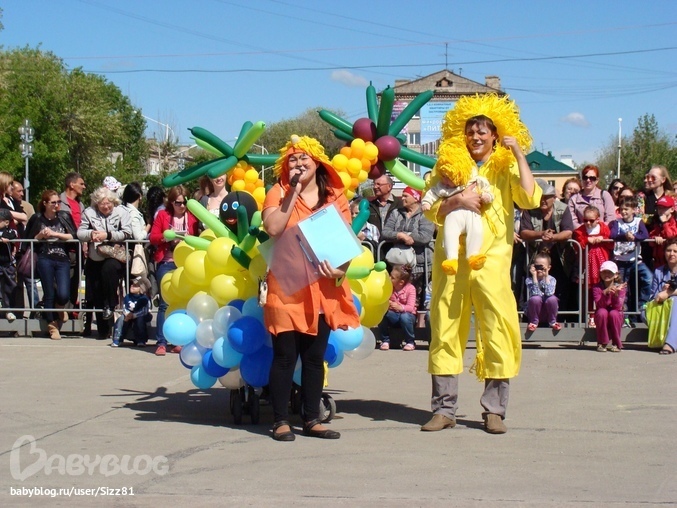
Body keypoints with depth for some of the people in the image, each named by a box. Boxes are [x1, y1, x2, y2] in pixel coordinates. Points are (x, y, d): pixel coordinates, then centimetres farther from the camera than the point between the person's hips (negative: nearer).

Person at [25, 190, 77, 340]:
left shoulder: (64, 217, 6)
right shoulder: (37, 219, 6)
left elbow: (73, 236, -3)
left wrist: (54, 234, -9)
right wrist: (41, 236, -8)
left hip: (63, 260, 0)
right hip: (45, 259, 0)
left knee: (63, 294, -11)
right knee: (49, 294, 1)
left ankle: (59, 308, 25)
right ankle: (52, 324, 16)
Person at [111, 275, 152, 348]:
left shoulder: (144, 299, -14)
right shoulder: (127, 297, 1)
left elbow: (144, 311, -22)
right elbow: (124, 308, 1)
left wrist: (133, 315, -29)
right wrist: (127, 313, -22)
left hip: (139, 317, -4)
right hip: (128, 317, 4)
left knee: (140, 320, -34)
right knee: (121, 319, -22)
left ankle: (141, 341, -23)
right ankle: (116, 341, -17)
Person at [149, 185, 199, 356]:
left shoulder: (192, 217, 8)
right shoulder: (162, 215, 6)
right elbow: (152, 237, 2)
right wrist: (167, 236, -16)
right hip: (166, 263, -1)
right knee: (165, 303, -3)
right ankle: (161, 342, -2)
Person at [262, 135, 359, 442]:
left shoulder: (335, 196, 9)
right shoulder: (279, 192, 2)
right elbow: (273, 228, -15)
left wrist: (341, 268, -13)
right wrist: (293, 192, -12)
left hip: (323, 289, 3)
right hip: (286, 287, -3)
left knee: (315, 356, 8)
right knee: (285, 355, -2)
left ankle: (312, 419, 15)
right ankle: (281, 420, 4)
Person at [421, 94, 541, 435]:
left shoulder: (506, 167, 11)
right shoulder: (449, 165, 15)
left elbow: (530, 199, -7)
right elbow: (431, 210, 6)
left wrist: (518, 154, -6)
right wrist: (456, 201, -13)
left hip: (492, 261, -1)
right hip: (450, 259, 1)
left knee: (498, 333, -5)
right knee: (445, 330, 1)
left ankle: (494, 410, 2)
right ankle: (444, 409, 7)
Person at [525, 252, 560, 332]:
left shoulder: (552, 279, -6)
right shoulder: (529, 280, -9)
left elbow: (549, 293, -25)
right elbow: (535, 293, -26)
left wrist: (546, 276, -22)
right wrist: (534, 276, -26)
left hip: (548, 313, 1)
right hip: (534, 313, -1)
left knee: (552, 299, -30)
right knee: (535, 298, -32)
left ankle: (552, 322, -5)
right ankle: (534, 322, -7)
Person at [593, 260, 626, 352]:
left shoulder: (620, 287, -10)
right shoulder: (597, 287, -9)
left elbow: (618, 307, -20)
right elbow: (599, 305, -22)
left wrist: (616, 294, -36)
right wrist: (605, 293, -37)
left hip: (616, 317, 0)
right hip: (602, 319, 0)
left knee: (613, 313, -32)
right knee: (602, 312, -32)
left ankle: (616, 344, -14)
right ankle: (602, 343, -16)